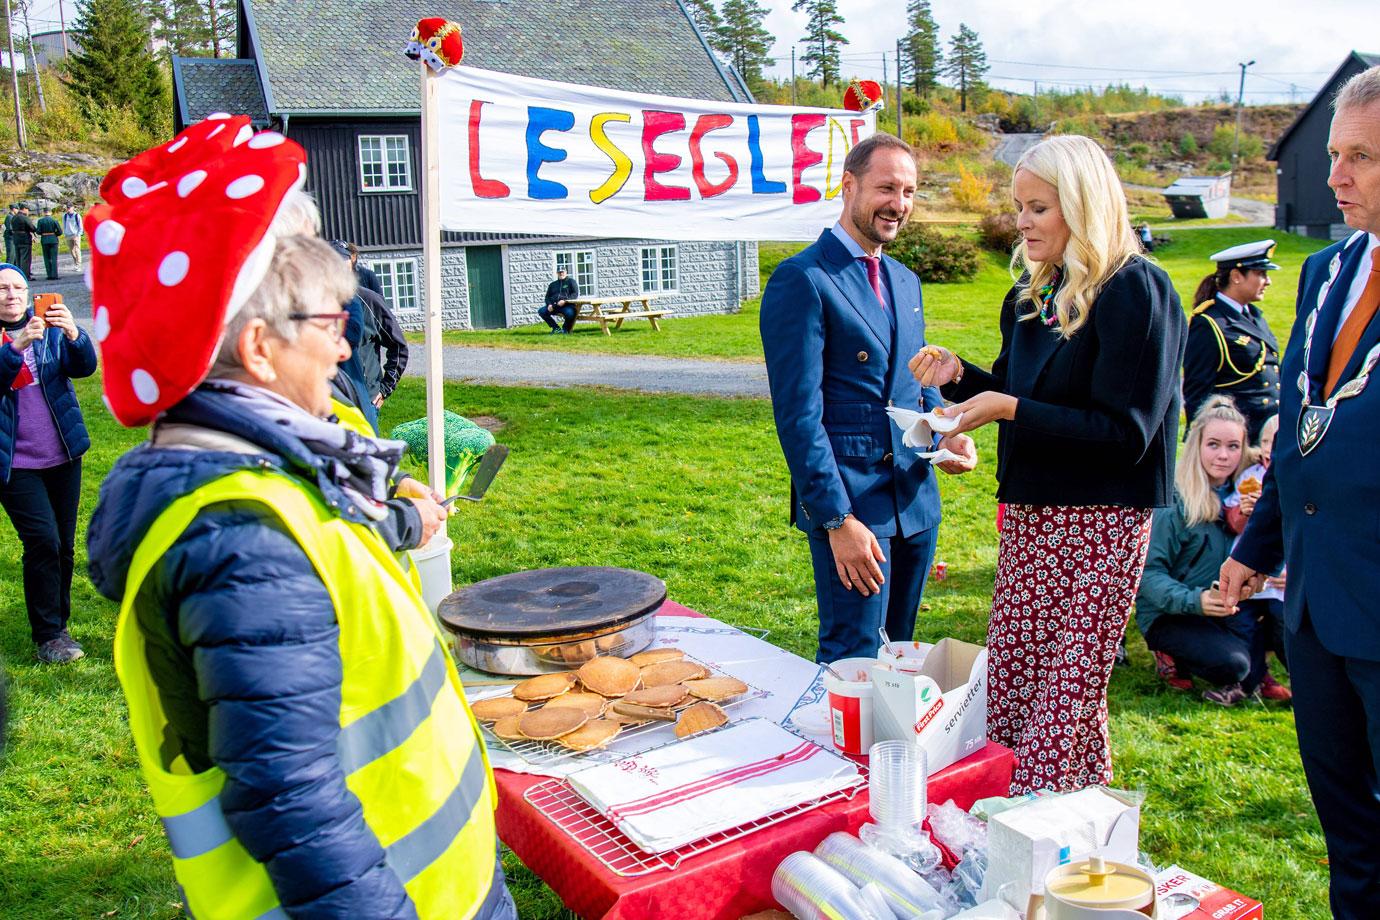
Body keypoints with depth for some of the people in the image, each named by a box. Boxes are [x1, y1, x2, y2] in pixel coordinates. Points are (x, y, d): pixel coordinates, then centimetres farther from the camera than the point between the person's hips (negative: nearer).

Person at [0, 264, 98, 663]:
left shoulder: (50, 327, 5)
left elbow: (85, 367, -11)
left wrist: (73, 334, -29)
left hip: (62, 457, 3)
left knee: (64, 546, 10)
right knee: (43, 541, -12)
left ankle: (59, 625, 25)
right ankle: (47, 636, -1)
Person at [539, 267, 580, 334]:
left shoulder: (571, 281, 12)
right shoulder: (552, 284, 25)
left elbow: (575, 294, 0)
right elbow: (547, 297, 23)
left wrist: (565, 301, -16)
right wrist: (549, 304, -1)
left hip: (567, 305, -4)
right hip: (554, 306, 5)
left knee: (570, 313, -38)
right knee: (541, 311, -19)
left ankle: (565, 329, -6)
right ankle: (556, 328, -5)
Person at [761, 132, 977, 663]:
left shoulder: (905, 281, 14)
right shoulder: (801, 280, -12)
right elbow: (798, 414, -16)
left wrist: (946, 434, 1)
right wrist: (837, 520, -19)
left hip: (916, 499, 8)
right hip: (849, 504, -8)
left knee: (900, 659, 18)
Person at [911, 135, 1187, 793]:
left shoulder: (1134, 289, -13)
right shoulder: (1035, 292, 12)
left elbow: (1125, 433, -18)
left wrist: (1009, 409, -21)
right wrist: (959, 375, 1)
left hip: (1099, 520, -8)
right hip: (1029, 513, 8)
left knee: (1068, 691, -1)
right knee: (1009, 680, 10)